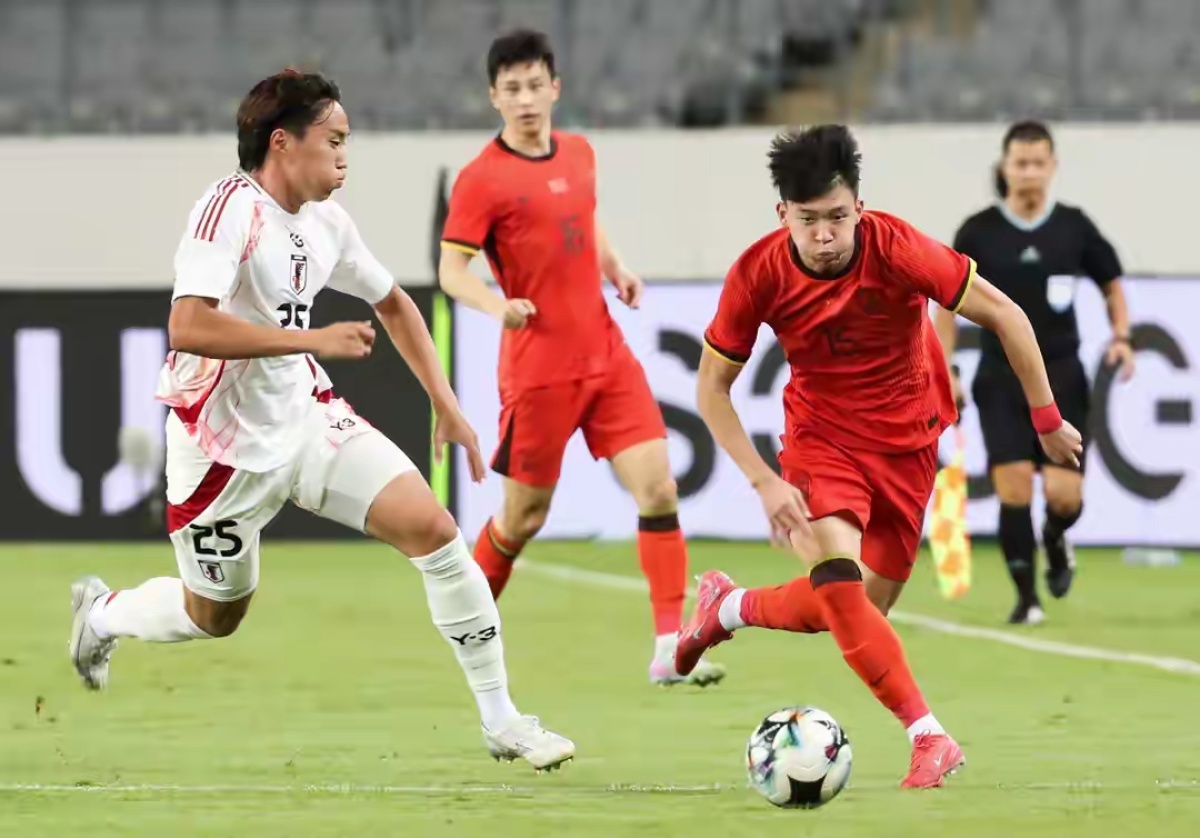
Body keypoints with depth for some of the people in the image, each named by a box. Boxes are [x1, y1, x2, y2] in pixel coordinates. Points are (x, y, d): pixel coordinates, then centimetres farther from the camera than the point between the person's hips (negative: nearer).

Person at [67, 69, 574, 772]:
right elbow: (188, 326, -34)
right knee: (215, 616, 11)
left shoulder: (327, 223, 1)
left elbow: (392, 303, 19)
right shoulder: (233, 208, -22)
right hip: (227, 445, -6)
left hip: (310, 421, 6)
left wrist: (447, 406, 15)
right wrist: (315, 339, -32)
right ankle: (103, 614, 46)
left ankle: (501, 720, -6)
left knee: (432, 528, -13)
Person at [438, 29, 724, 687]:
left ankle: (669, 650, -8)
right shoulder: (482, 179, -9)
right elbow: (451, 271, -10)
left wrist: (616, 269, 9)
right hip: (538, 367, -5)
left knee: (657, 486, -9)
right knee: (525, 514, 4)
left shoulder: (580, 154, 10)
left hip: (606, 355, 5)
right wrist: (497, 305, -29)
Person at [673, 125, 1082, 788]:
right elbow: (712, 388, -9)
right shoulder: (758, 274, -20)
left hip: (906, 441, 1)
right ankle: (929, 737, -20)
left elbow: (1004, 316, -15)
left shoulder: (897, 249, -24)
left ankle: (729, 607, 35)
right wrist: (764, 481, -18)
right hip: (821, 433, -1)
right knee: (839, 582, -25)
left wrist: (1047, 421, -11)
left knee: (860, 610, 7)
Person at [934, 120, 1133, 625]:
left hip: (1062, 379, 1)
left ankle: (1055, 541, 28)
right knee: (1013, 487, -12)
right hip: (1001, 379, -1)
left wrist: (1120, 336, -1)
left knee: (1064, 493, -8)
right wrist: (944, 371, -2)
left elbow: (1111, 283, 15)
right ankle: (1026, 597, 2)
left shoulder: (1074, 226, 2)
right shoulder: (978, 232, -1)